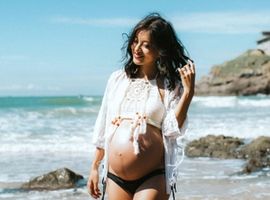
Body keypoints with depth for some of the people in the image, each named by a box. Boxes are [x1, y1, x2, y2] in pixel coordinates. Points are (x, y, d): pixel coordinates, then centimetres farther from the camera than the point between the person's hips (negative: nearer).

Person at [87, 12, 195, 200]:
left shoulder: (170, 85, -1)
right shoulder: (118, 78, 10)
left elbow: (173, 130, -11)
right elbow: (102, 128, 15)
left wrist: (188, 91, -17)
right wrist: (95, 167, 17)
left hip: (152, 178, -4)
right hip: (115, 177, 4)